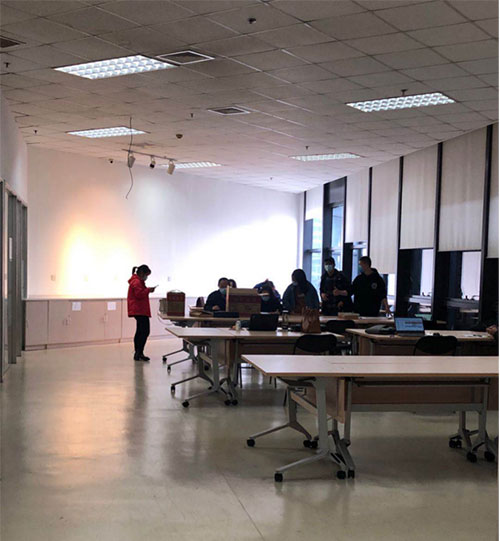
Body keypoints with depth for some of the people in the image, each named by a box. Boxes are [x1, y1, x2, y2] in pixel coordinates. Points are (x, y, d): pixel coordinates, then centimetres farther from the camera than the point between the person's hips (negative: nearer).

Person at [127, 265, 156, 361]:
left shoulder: (137, 281, 21)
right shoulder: (137, 282, -14)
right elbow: (139, 294, -21)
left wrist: (147, 290, 10)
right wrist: (148, 290, -12)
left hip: (138, 310, 12)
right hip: (140, 311, -12)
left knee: (140, 331, 15)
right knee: (145, 332, -13)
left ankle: (138, 354, 20)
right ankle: (139, 354, -13)